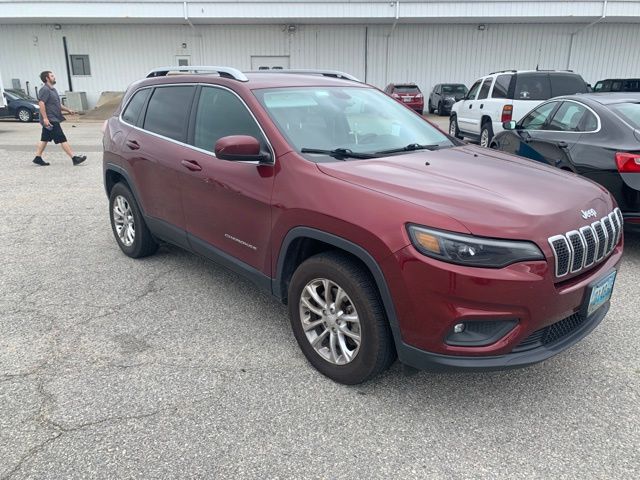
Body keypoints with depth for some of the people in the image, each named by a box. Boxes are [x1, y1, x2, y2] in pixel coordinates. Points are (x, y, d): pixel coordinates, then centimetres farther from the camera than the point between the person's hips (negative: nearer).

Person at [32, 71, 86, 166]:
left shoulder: (52, 90, 19)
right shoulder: (45, 90, -12)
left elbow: (57, 105, 27)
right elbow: (41, 103, -20)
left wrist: (68, 110, 15)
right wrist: (45, 118, -26)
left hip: (53, 120, 10)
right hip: (50, 120, -10)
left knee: (44, 139, 13)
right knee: (62, 139, -10)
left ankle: (38, 158, 18)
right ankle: (74, 158, -10)